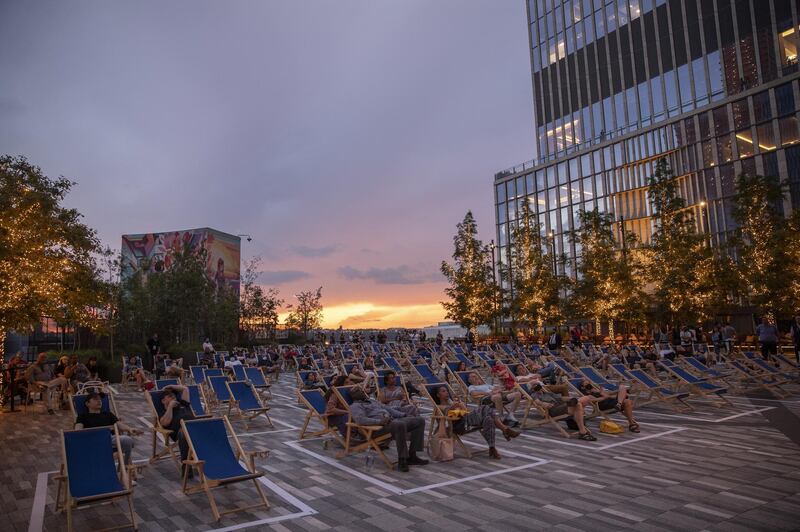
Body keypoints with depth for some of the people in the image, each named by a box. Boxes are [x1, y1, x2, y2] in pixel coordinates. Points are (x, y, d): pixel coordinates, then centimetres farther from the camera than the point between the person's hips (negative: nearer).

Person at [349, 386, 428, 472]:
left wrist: (405, 415, 14)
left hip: (393, 420, 9)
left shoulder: (372, 401, 32)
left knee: (420, 420, -4)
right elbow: (360, 419, -14)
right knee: (400, 424, -39)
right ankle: (402, 460, -30)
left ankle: (411, 456, -7)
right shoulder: (355, 406, 6)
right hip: (378, 427, -8)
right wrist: (380, 421, -27)